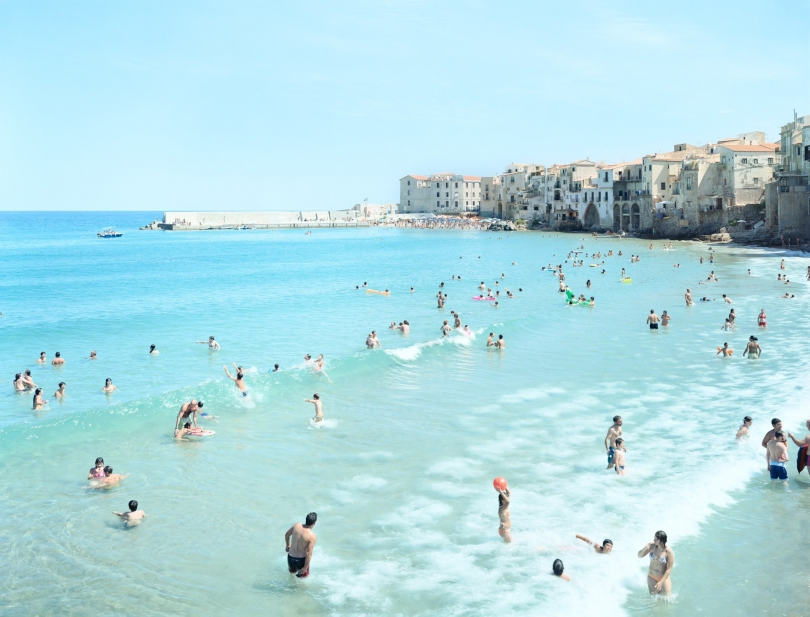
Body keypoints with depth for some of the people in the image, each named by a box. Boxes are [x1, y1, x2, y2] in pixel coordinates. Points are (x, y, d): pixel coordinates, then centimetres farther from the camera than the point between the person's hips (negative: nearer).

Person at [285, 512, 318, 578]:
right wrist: (305, 568, -12)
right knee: (304, 576, 20)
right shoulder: (312, 536, -24)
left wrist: (288, 545, 25)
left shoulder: (296, 526, -10)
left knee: (292, 571, 34)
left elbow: (286, 535, 7)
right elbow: (309, 554, -22)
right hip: (301, 559, -5)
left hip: (291, 557, 5)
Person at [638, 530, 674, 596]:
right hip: (652, 577, 2)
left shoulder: (669, 552, -20)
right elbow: (639, 555, -2)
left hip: (664, 578, -2)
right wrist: (645, 548, -23)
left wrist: (661, 582, -22)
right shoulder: (652, 546, -11)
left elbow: (669, 569, -17)